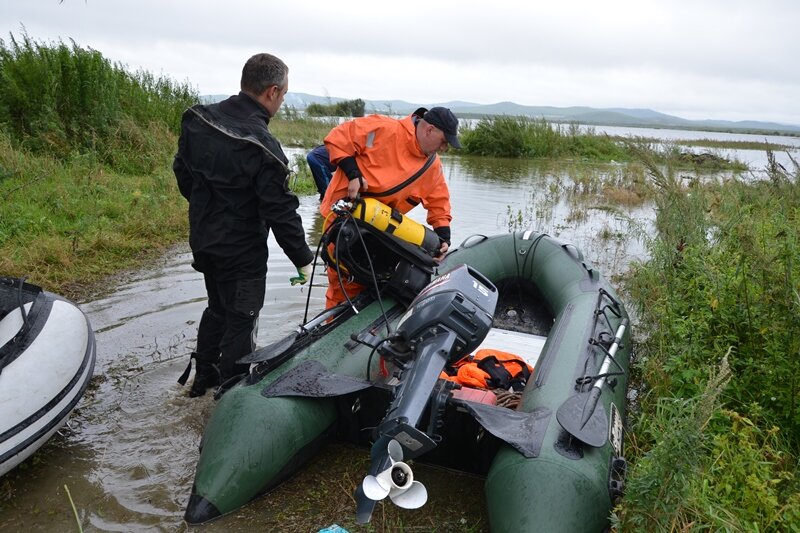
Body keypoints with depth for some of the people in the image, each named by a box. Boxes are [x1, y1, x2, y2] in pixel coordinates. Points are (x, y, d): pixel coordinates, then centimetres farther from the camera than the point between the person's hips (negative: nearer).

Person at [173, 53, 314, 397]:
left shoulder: (197, 120, -3)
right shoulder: (263, 149, -25)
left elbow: (182, 172, 11)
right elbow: (281, 213, -22)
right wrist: (303, 259, -11)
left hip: (202, 240, 8)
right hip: (242, 252, -8)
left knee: (217, 307, 25)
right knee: (241, 321, 7)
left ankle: (203, 376, 39)